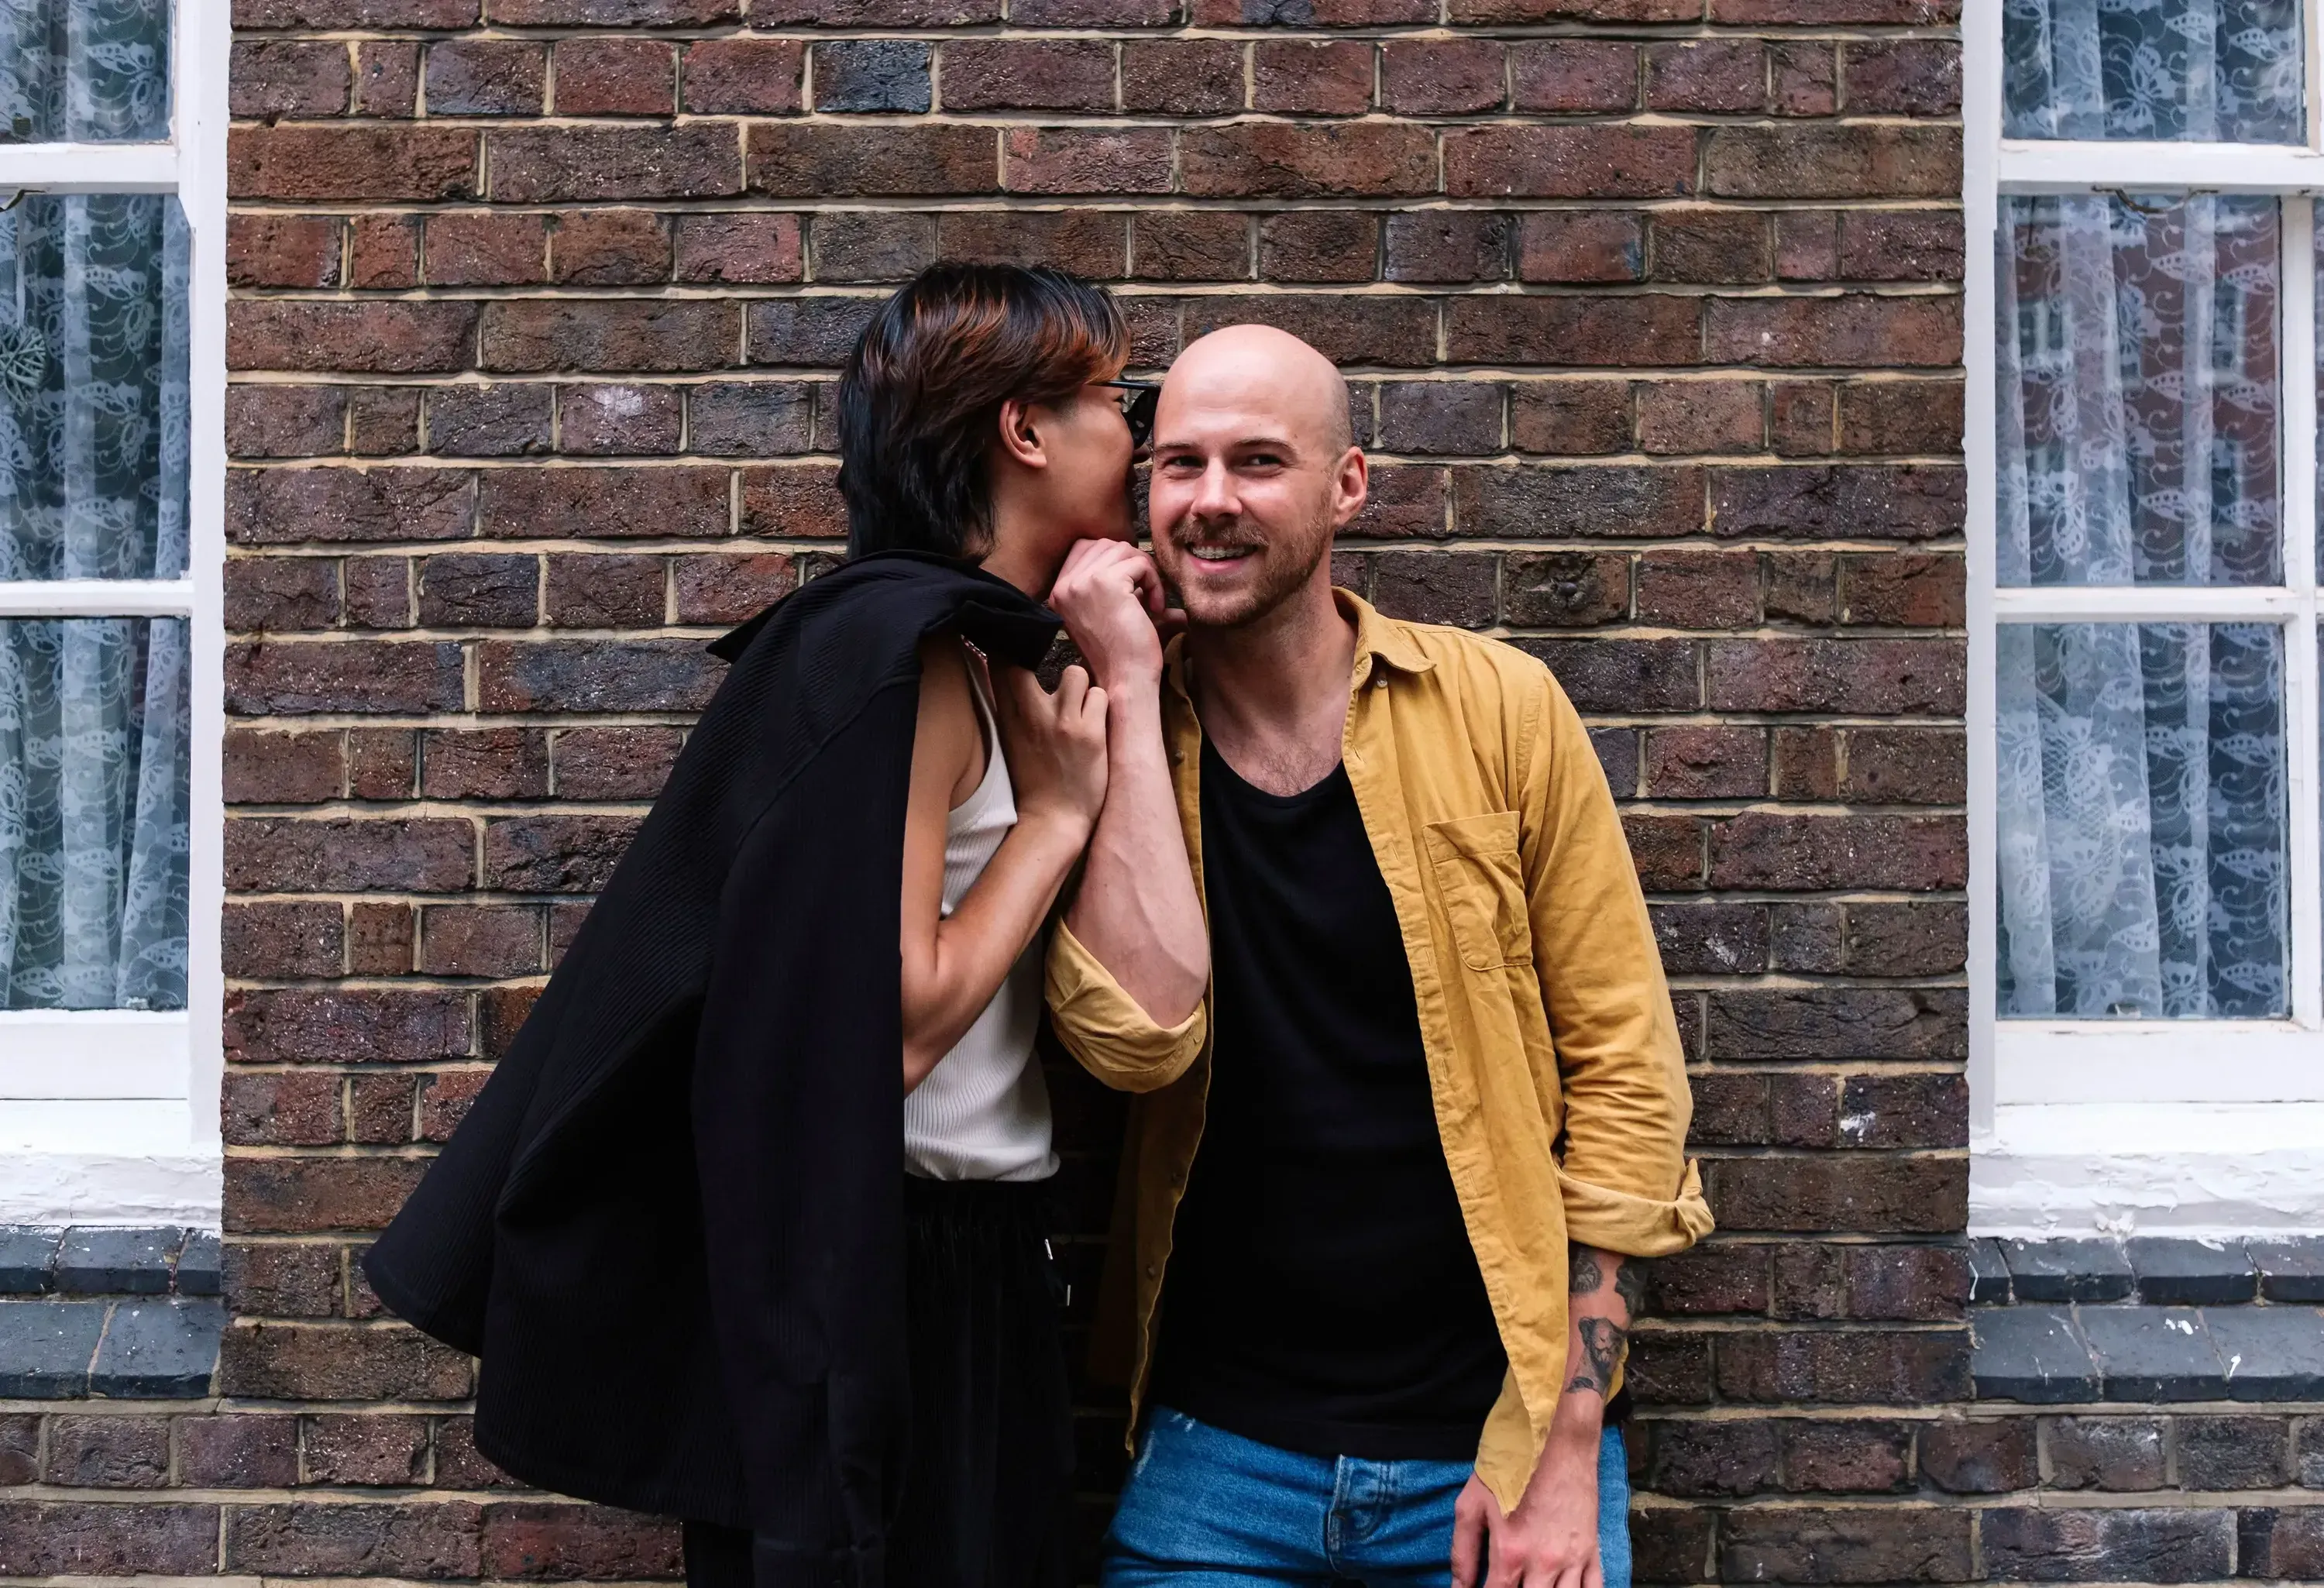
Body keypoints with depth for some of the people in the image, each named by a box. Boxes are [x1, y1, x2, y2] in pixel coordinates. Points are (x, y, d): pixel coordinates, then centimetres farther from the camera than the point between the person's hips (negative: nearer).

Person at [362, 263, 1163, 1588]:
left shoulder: (992, 668, 9)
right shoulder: (901, 644, -18)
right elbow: (892, 1023, -24)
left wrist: (1121, 676, 1)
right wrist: (1058, 813, -12)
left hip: (977, 1275, 9)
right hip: (870, 1289, -9)